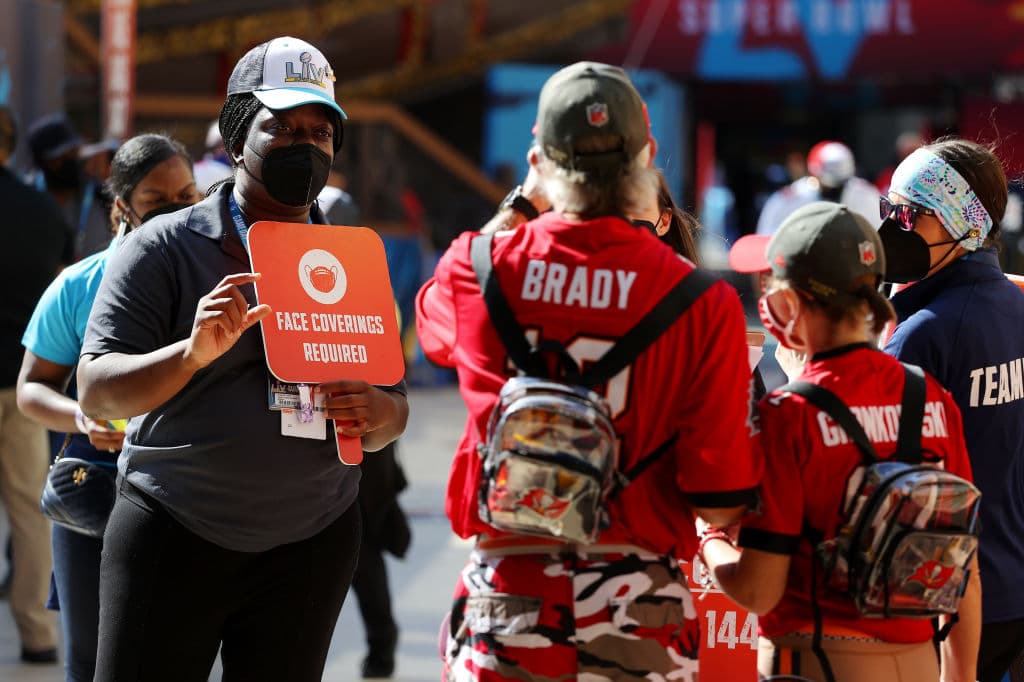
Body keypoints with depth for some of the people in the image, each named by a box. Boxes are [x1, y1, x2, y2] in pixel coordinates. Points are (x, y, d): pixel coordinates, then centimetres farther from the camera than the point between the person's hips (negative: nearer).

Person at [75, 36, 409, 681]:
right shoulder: (165, 247, -2)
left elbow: (394, 408, 14)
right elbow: (96, 393, -9)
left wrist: (374, 414, -11)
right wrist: (193, 353, -26)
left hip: (312, 545, 4)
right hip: (174, 534, -3)